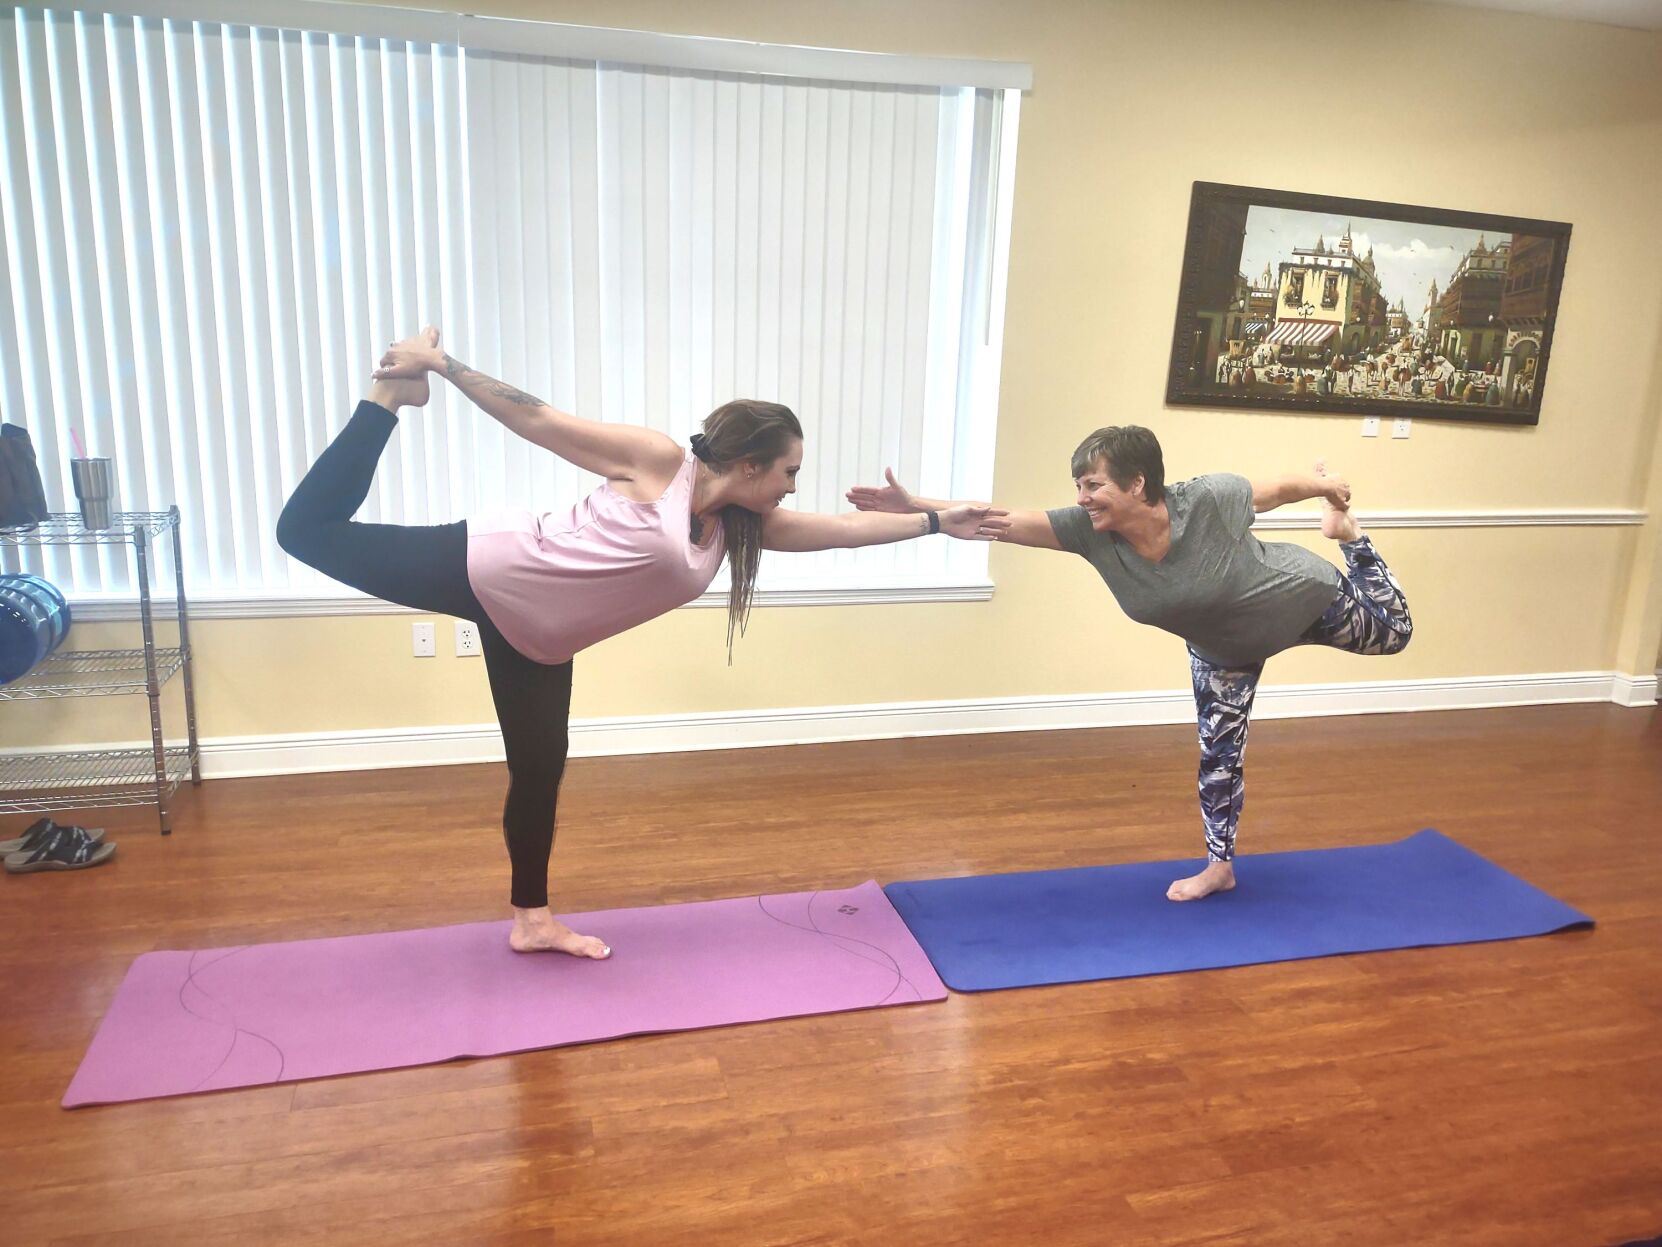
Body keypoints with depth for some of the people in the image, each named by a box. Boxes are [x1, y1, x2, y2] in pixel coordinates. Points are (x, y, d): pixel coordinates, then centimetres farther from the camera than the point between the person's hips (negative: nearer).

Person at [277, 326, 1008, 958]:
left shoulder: (739, 527, 4)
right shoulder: (656, 463, -16)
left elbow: (842, 529, 7)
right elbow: (537, 421, -13)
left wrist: (936, 521, 7)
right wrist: (444, 366, -15)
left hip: (535, 634, 7)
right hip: (485, 570, -6)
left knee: (540, 771, 12)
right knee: (310, 529, -7)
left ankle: (532, 919, 28)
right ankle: (390, 396, 9)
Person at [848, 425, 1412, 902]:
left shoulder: (1209, 499, -42)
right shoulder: (1091, 531, -33)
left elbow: (1282, 487, -22)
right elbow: (1002, 520, -37)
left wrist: (1331, 490, -3)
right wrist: (916, 508, -45)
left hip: (1302, 598, -3)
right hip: (1221, 649, 3)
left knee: (1392, 632, 21)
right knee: (1217, 752, 12)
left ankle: (1348, 535, 43)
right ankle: (1220, 865, 31)